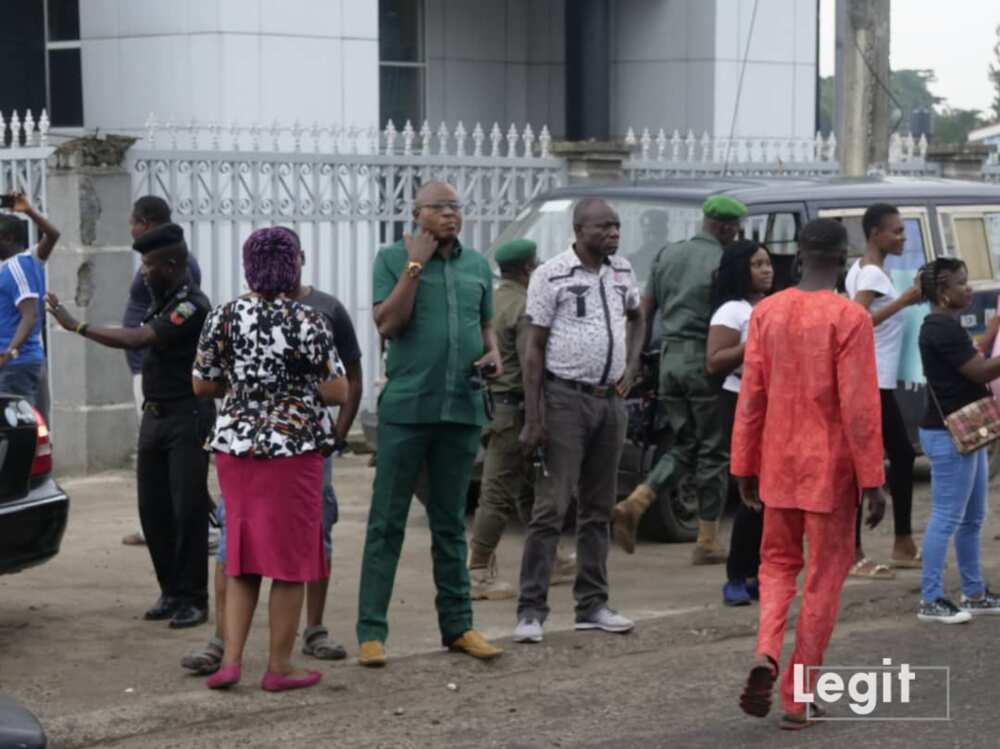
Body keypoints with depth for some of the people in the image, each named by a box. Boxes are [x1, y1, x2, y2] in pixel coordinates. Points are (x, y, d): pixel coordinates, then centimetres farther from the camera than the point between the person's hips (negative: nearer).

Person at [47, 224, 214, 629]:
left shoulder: (192, 306, -17)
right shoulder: (163, 301, 13)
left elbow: (137, 339, -24)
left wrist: (77, 326, -19)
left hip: (187, 417, -9)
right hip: (155, 414, 9)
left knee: (188, 508, -6)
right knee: (153, 510, 8)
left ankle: (192, 598, -1)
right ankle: (171, 592, 17)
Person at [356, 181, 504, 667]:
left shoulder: (477, 264, 12)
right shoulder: (393, 258, -1)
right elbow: (387, 324, -12)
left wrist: (493, 353, 1)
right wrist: (415, 265, -14)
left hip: (462, 408, 4)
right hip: (406, 408, -4)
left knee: (451, 523, 13)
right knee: (387, 522, -2)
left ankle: (457, 625, 20)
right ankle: (371, 631, 0)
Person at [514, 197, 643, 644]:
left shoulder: (622, 272, 9)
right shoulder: (552, 276, -9)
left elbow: (636, 317, 29)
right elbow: (535, 347, -9)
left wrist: (631, 368, 11)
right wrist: (533, 419, -14)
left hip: (610, 401, 6)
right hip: (566, 399, -6)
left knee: (598, 509, 12)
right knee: (551, 508, -9)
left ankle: (592, 606, 19)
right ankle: (531, 611, -7)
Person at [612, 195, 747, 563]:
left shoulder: (668, 255, 11)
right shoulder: (723, 263, -9)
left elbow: (645, 310, 11)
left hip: (671, 356, 6)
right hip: (705, 359, -6)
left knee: (684, 446, 15)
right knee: (713, 452, 3)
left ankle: (634, 504, -6)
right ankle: (707, 542, 6)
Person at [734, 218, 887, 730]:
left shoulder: (766, 313, 1)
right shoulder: (849, 318, -13)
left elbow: (750, 395, 3)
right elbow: (859, 407, -15)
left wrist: (744, 466, 11)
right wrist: (873, 481, -10)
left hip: (779, 465, 4)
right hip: (830, 469, -4)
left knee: (778, 563, 19)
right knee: (823, 578, 6)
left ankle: (766, 655, -7)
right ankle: (797, 699, 8)